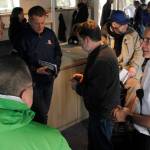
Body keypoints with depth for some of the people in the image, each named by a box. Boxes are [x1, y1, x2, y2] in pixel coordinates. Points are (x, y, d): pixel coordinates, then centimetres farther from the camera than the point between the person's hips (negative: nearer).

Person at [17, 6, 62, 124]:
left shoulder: (50, 33, 1)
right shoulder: (23, 37, -15)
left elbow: (58, 53, 11)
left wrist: (56, 69, -4)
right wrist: (35, 70, -24)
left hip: (49, 80, 5)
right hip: (33, 82, -5)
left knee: (44, 112, 16)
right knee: (41, 114, -3)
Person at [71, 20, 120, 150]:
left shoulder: (101, 60, -30)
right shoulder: (105, 50, 2)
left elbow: (95, 93, -29)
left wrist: (77, 87, -13)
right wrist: (84, 77, 6)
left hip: (103, 113, -10)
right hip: (104, 108, 10)